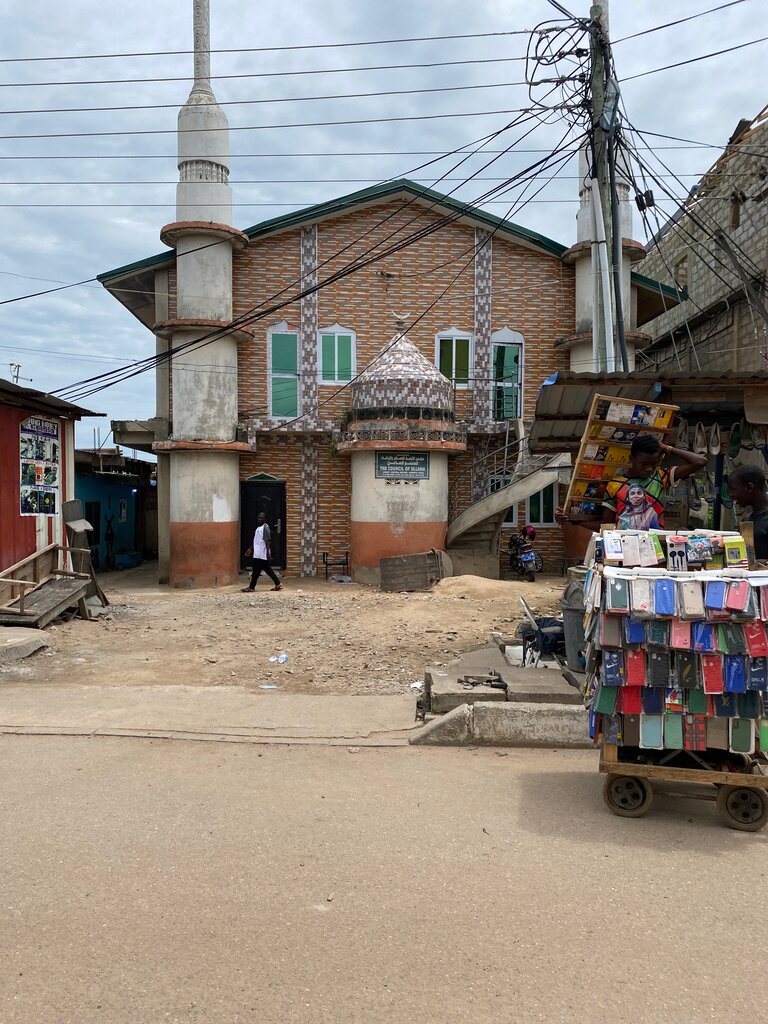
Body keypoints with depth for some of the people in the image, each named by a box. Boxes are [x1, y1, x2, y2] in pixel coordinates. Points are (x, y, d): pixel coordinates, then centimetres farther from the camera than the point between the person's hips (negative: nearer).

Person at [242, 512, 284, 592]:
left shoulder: (265, 528, -12)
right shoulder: (258, 528, 17)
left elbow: (268, 541, -17)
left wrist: (268, 552, -21)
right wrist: (251, 549, 23)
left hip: (261, 554, -10)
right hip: (258, 553, 10)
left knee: (256, 570, -3)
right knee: (268, 569, 11)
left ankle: (251, 587, 4)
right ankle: (278, 584, 13)